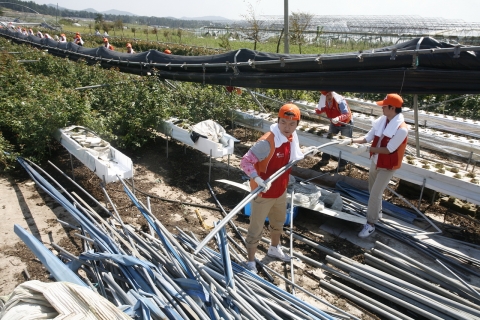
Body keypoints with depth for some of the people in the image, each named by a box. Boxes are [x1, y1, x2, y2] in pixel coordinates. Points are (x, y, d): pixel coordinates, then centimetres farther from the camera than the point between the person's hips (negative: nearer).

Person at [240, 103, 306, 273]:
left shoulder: (292, 137, -4)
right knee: (256, 228, 7)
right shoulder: (267, 141, -30)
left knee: (279, 221, 29)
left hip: (281, 190, 9)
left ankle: (274, 248, 55)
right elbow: (245, 161, -32)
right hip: (263, 193, -8)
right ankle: (251, 261, 28)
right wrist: (257, 179, -42)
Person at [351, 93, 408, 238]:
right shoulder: (381, 121, -7)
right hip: (375, 161, 7)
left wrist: (367, 149, -31)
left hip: (387, 166, -7)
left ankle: (370, 224, 10)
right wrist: (352, 140, -18)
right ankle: (377, 212, 47)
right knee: (373, 190, 23)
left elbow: (388, 150, -27)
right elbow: (368, 137, -4)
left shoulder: (402, 129, -27)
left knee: (375, 194, -5)